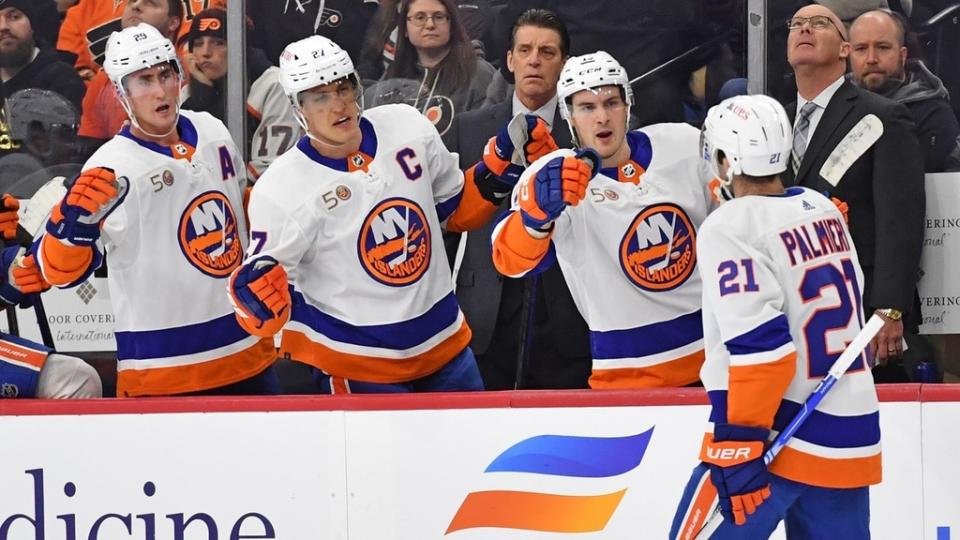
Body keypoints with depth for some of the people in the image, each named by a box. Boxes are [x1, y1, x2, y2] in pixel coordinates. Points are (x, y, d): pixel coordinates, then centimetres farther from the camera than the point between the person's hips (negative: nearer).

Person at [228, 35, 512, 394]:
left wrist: (488, 183, -6)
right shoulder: (281, 189, -18)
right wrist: (259, 291, -38)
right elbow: (264, 318, -16)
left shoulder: (407, 126, -4)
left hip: (444, 345, 5)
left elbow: (453, 210, 13)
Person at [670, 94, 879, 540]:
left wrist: (737, 448, -18)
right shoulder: (824, 211, 9)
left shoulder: (731, 228, -12)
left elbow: (758, 345, -19)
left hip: (777, 437, -7)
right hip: (851, 438, 7)